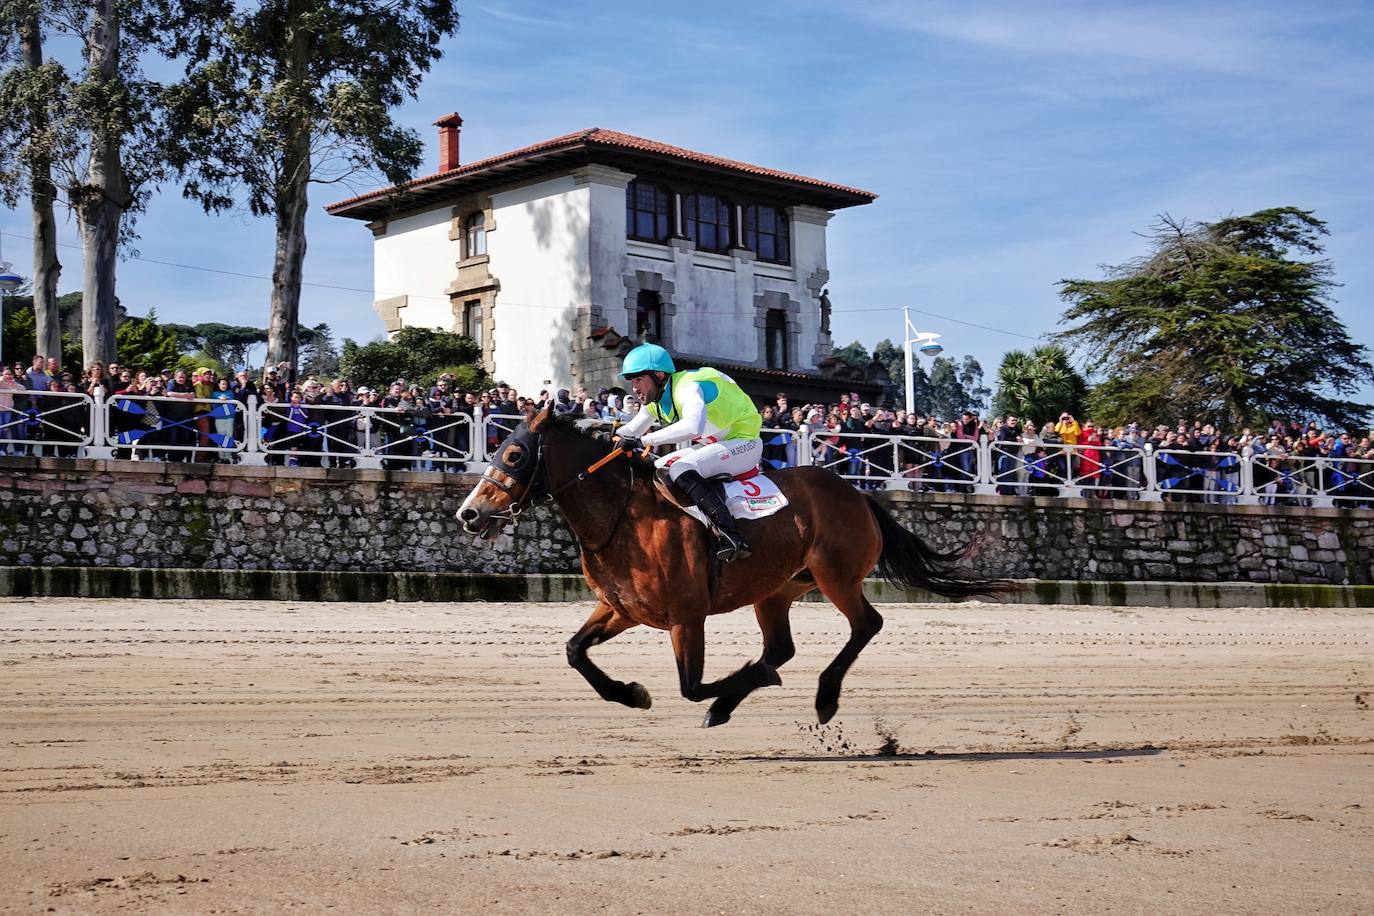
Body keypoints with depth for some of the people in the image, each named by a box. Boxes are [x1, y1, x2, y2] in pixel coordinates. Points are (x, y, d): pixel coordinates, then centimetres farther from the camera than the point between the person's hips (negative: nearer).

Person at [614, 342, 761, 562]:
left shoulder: (688, 388, -26)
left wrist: (643, 440, -45)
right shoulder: (656, 400, 4)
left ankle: (732, 538, -39)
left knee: (681, 470, -30)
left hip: (744, 443, -10)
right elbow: (631, 430, 14)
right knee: (657, 469, 8)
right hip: (715, 445, 10)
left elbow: (693, 426, -45)